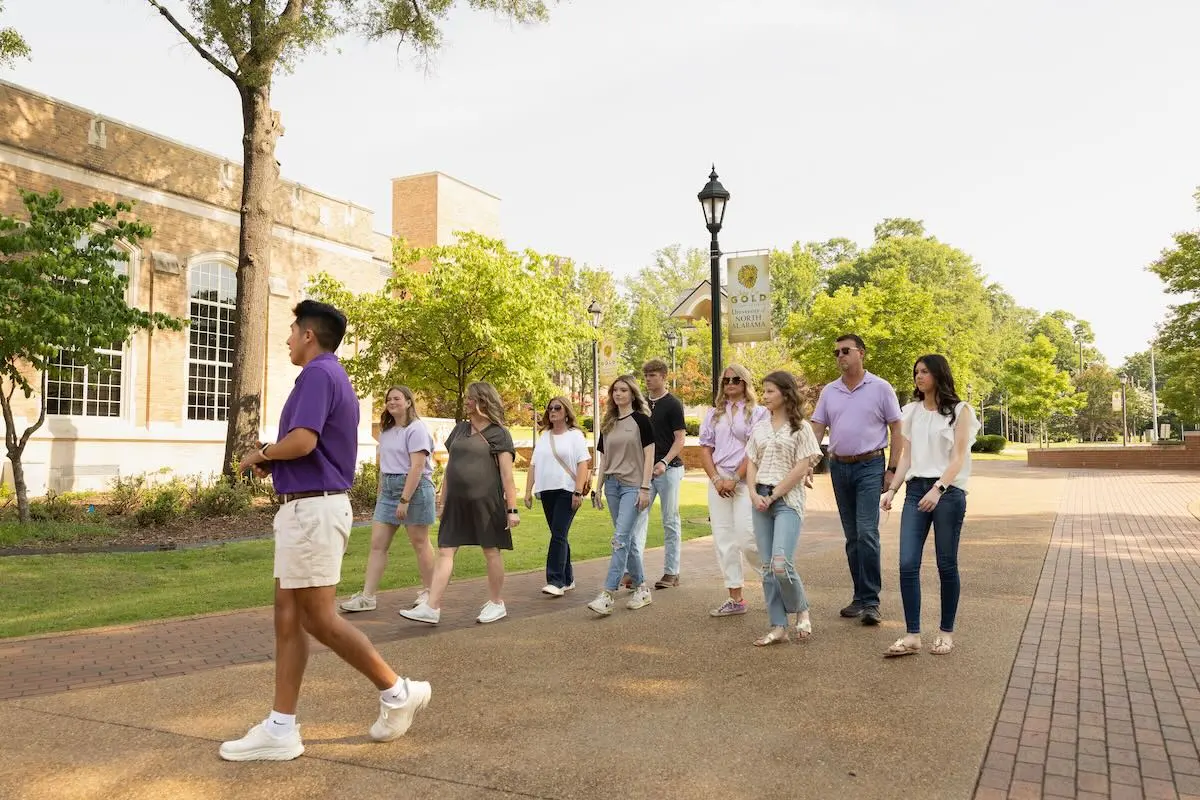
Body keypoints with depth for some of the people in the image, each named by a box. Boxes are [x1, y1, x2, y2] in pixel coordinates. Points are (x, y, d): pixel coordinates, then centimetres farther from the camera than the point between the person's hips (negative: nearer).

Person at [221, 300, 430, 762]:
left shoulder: (318, 374, -13)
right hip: (306, 509, 11)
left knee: (318, 618, -4)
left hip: (311, 509, -11)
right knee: (288, 616, 10)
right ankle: (280, 730, 14)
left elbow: (302, 441, -26)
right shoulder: (335, 377, 19)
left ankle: (398, 691, 8)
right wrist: (274, 460, 12)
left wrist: (260, 454, -7)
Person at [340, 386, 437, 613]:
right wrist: (381, 493, 16)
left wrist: (404, 500, -22)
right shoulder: (386, 430, 15)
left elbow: (417, 466, -18)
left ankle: (428, 592, 18)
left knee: (420, 543, 3)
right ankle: (367, 597, 2)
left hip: (414, 487, -8)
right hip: (388, 488, 8)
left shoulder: (415, 429, -11)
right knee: (377, 544, 1)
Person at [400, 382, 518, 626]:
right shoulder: (460, 429, 13)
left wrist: (512, 509, -11)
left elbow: (507, 475, -7)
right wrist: (442, 500, 16)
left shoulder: (499, 434, -4)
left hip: (486, 502, -5)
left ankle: (496, 603, 21)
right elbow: (449, 467, 17)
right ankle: (431, 608, 0)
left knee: (491, 551, 6)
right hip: (457, 502, 6)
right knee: (445, 551, 0)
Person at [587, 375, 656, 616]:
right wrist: (598, 488, 12)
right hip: (612, 485, 6)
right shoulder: (608, 424, 13)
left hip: (633, 485, -6)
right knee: (629, 539, 10)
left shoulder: (641, 420, -3)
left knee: (621, 538, -12)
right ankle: (642, 589, 21)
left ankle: (607, 595, -14)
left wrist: (645, 488, -13)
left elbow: (649, 456, -7)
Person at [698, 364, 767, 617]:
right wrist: (716, 479, -3)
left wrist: (734, 479, -12)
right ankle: (735, 599, 9)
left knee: (746, 538, -14)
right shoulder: (713, 414, 14)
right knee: (723, 540, 2)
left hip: (746, 480, -5)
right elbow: (705, 450, 11)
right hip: (718, 480, 5)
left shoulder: (758, 413, 1)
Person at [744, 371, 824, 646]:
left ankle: (801, 609, 10)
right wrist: (755, 495, -4)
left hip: (788, 499, -5)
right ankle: (778, 626, 12)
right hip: (761, 500, 6)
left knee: (781, 564, -17)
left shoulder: (800, 428, -2)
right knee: (768, 567, 4)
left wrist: (773, 496, -11)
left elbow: (801, 468, -8)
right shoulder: (759, 428, 14)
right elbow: (751, 464, 12)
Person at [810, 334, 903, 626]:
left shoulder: (880, 388, -2)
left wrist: (892, 469, -7)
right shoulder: (829, 391, 9)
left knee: (867, 533, -13)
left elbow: (896, 430, -1)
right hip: (839, 467, 5)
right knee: (852, 536, 10)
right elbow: (816, 430, 8)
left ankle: (871, 601, -6)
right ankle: (860, 597, 19)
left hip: (870, 466, -5)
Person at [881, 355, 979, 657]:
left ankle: (946, 632, 17)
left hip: (948, 491, -3)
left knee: (946, 564, 3)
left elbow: (958, 458, -6)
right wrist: (891, 490, 2)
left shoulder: (959, 411, 1)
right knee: (907, 564, -6)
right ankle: (912, 636, -1)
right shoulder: (911, 412, 13)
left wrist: (938, 489, -20)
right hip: (915, 490, 4)